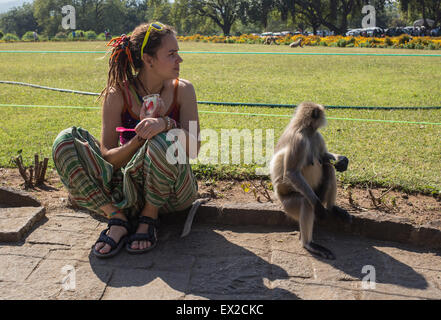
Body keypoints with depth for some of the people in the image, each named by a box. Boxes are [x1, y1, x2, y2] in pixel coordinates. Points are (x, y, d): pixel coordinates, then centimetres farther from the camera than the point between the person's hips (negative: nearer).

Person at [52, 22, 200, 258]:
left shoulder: (182, 90, -4)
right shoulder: (118, 94, -6)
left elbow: (193, 149, -13)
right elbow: (107, 157, -9)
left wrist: (167, 124, -32)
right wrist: (136, 143, -29)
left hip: (172, 193, -1)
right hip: (130, 190, 1)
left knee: (162, 141, -34)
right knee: (66, 140, -15)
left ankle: (149, 218, -10)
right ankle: (117, 218, -17)